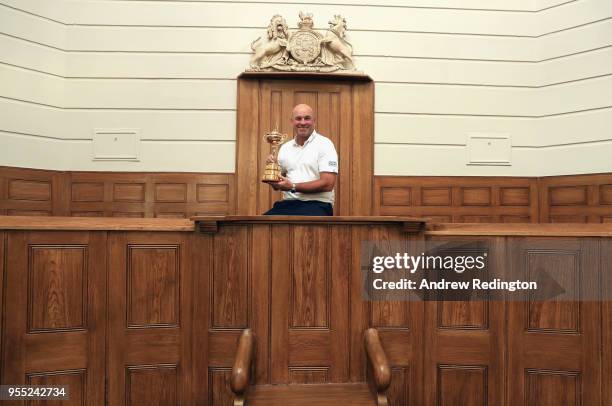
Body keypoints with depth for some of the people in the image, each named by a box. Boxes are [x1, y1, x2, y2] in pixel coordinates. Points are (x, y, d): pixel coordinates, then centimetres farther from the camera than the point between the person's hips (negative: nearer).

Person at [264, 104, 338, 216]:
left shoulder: (324, 144, -2)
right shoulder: (285, 147, 14)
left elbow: (327, 184, -12)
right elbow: (277, 185, 19)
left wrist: (293, 186, -15)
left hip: (316, 205, -4)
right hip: (288, 203, 5)